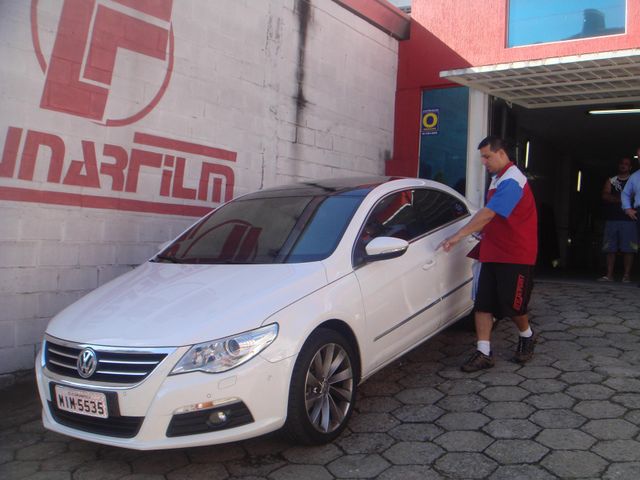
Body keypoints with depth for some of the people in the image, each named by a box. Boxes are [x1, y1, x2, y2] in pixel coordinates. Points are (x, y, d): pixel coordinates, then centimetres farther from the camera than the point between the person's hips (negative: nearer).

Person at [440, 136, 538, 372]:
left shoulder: (512, 181, -18)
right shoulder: (497, 179, 13)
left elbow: (488, 213, -28)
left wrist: (459, 235, -33)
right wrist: (484, 232, 11)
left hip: (516, 255, -8)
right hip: (492, 253, 8)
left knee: (512, 304, 2)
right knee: (483, 303, 1)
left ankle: (527, 337, 31)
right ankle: (484, 353, 3)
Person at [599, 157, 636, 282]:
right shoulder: (611, 181, 17)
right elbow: (605, 196, 3)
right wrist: (620, 199, -13)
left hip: (628, 219, -2)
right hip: (611, 219, 2)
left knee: (628, 248, -6)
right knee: (610, 249, 0)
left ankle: (627, 275, -4)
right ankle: (609, 275, 2)